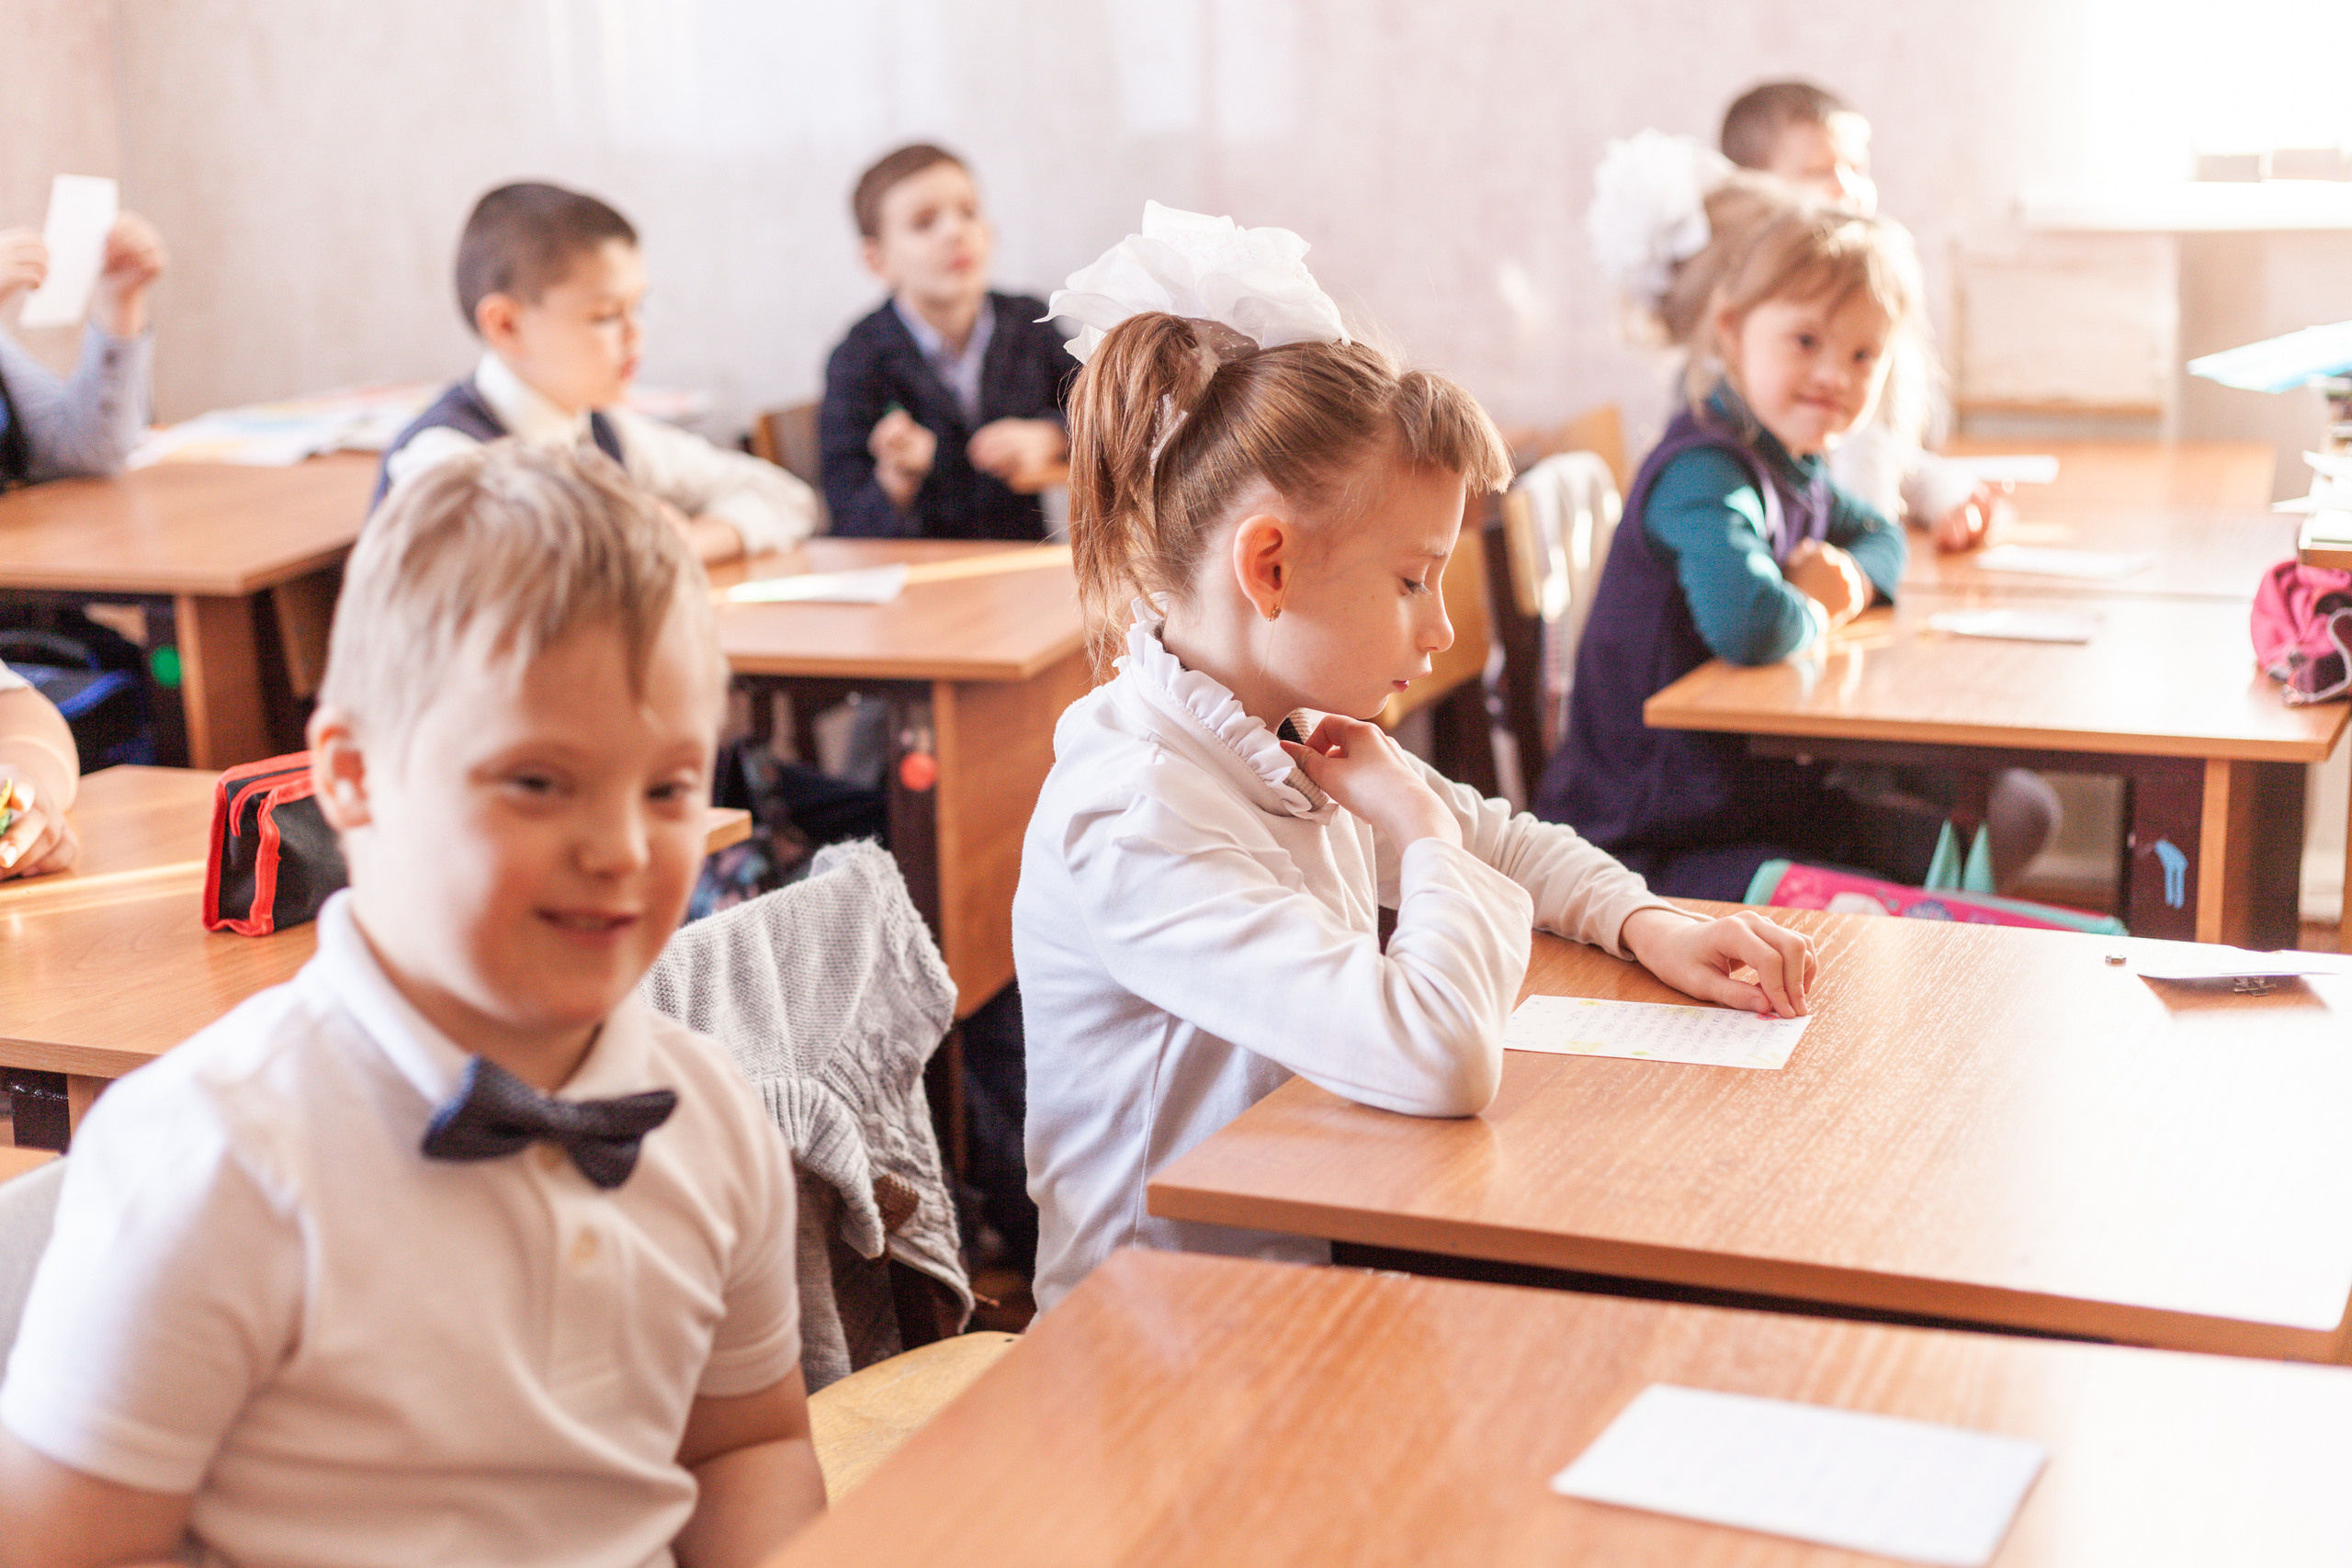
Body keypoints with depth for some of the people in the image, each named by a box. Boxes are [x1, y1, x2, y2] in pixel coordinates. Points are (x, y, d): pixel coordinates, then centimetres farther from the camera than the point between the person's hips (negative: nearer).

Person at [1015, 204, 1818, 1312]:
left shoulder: (1294, 743, 4)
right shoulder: (1133, 819, -25)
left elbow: (1501, 841, 23)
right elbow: (1441, 1056, -37)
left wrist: (1648, 924, 3)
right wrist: (1423, 827, -19)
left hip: (1317, 1264, 8)